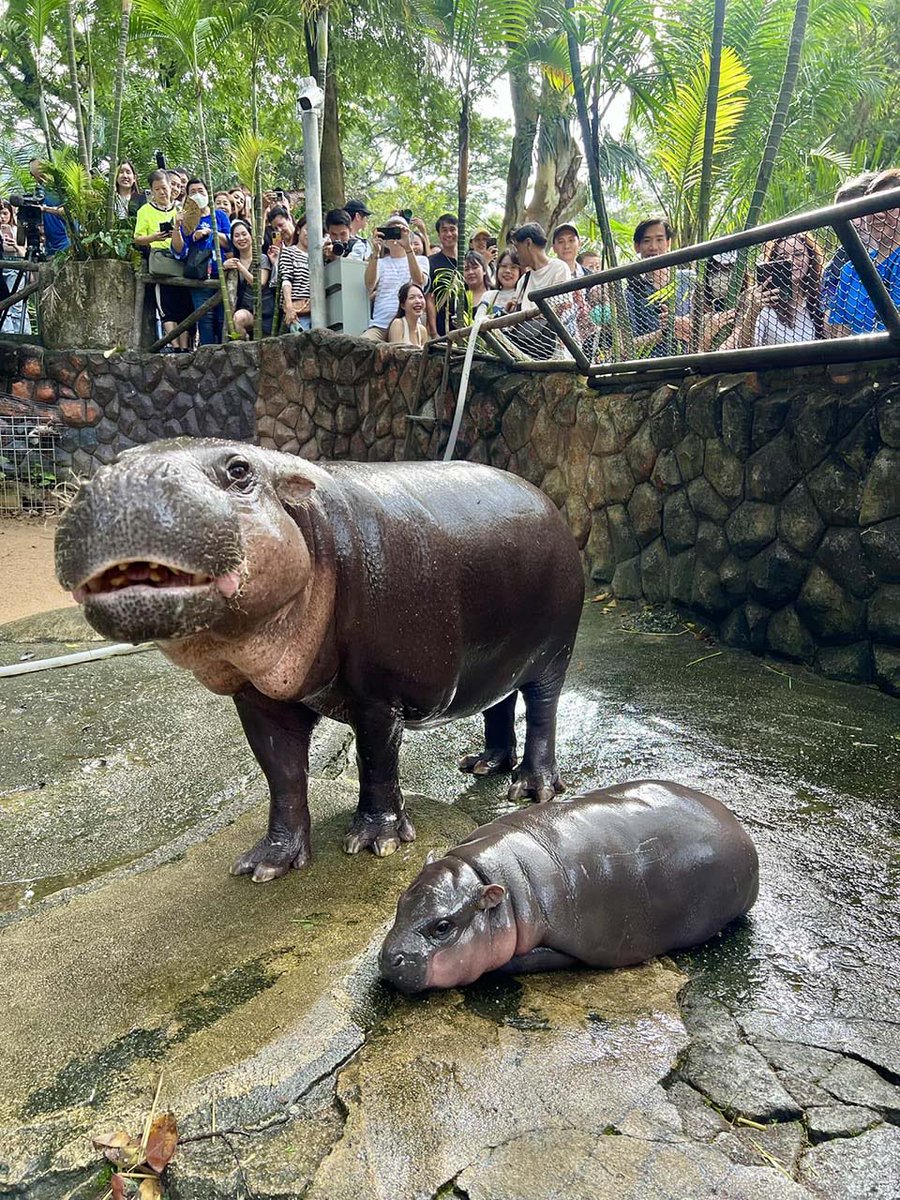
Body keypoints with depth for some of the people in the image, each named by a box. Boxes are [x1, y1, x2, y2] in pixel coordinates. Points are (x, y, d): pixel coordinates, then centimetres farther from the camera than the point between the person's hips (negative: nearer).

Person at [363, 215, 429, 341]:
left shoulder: (420, 260, 15)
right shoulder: (380, 263, 19)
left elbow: (419, 280, -9)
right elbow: (370, 284, -3)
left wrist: (408, 248, -18)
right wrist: (375, 252, -14)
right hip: (380, 326, 1)